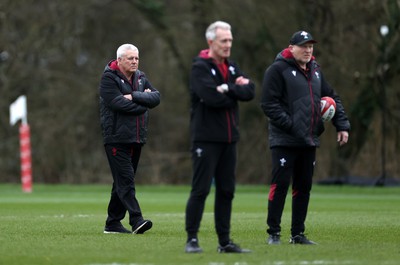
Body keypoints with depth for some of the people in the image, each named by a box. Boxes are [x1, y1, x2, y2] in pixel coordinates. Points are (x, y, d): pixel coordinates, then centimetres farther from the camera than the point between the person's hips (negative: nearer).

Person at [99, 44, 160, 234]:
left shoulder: (141, 78, 15)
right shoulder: (109, 78, -5)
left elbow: (156, 97, 0)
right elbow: (118, 103, -19)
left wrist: (134, 96, -14)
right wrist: (143, 102, -8)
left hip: (136, 139, 7)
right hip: (116, 138, -7)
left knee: (123, 181, 10)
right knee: (125, 180, -13)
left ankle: (113, 223, 15)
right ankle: (136, 220, -22)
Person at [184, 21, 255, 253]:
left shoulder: (232, 67, 15)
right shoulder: (200, 67, -7)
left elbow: (250, 92, 1)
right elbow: (212, 97, -21)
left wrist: (228, 89, -14)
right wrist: (236, 90, -5)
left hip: (229, 138, 7)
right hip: (206, 138, -7)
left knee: (226, 191, 9)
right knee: (200, 190, -7)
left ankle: (225, 241, 14)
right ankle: (192, 239, -2)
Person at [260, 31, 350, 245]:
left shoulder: (315, 71, 16)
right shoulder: (278, 70, -7)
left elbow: (332, 98, 22)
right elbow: (269, 104, -13)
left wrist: (342, 125, 11)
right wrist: (290, 125, -19)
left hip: (309, 140, 7)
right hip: (285, 140, -7)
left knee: (304, 187, 8)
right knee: (280, 184, -8)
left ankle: (298, 233, 15)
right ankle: (273, 233, -1)